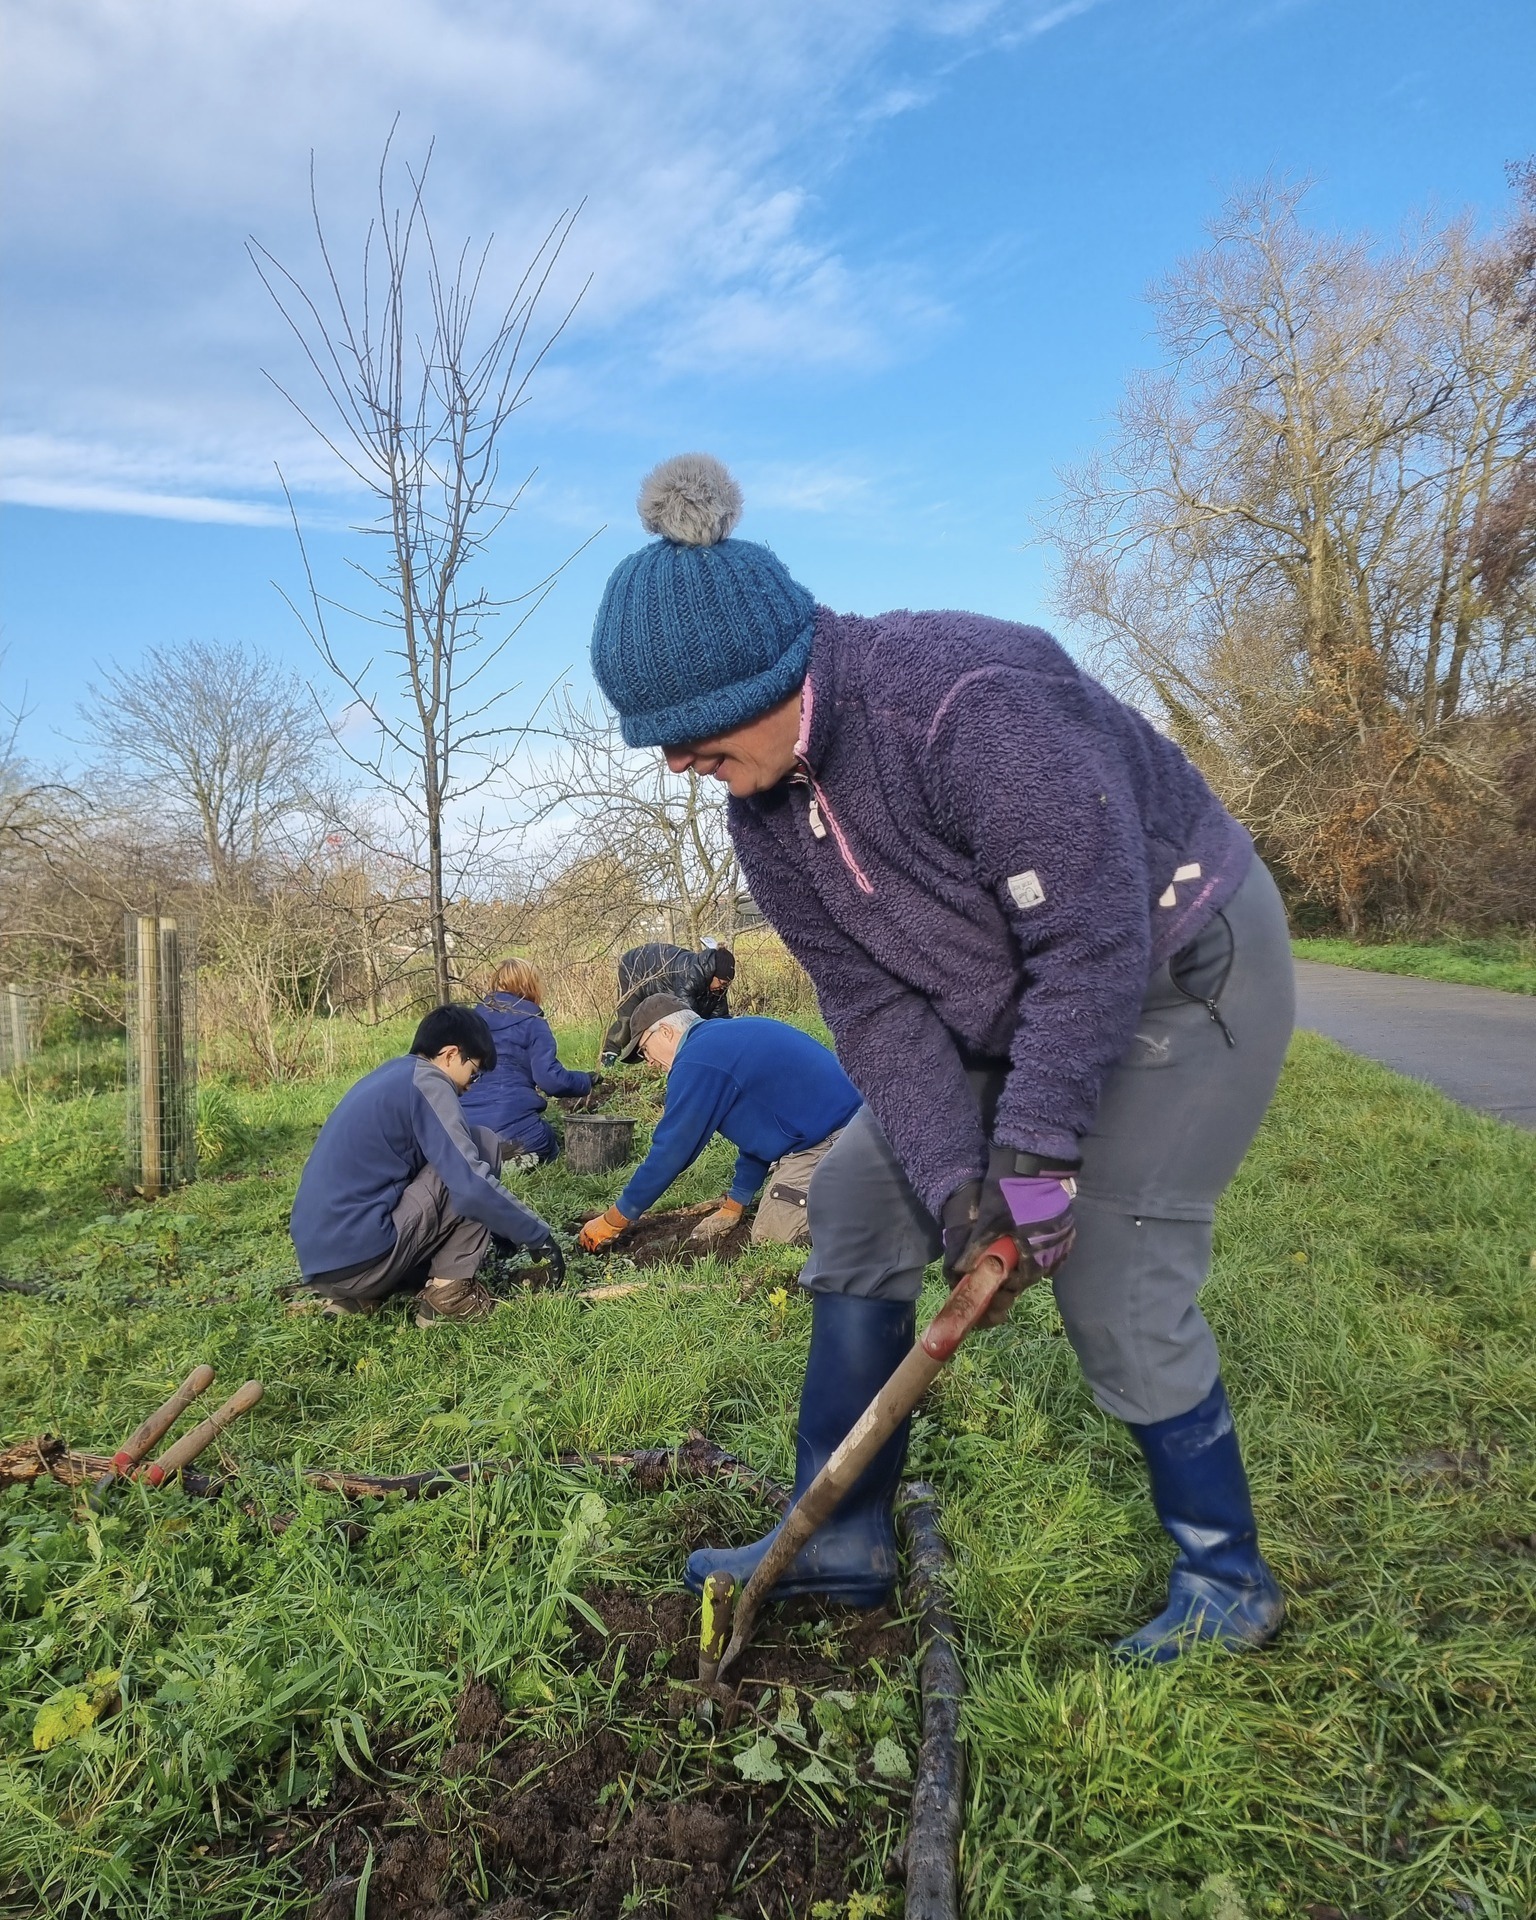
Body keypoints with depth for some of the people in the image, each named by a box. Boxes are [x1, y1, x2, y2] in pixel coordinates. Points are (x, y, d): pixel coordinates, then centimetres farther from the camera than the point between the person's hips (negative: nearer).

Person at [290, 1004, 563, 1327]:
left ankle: (356, 1294, 13)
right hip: (359, 1257, -9)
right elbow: (472, 1186, -16)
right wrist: (538, 1235, -4)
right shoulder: (425, 1082, -8)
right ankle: (449, 1293, -1)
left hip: (321, 1258, 9)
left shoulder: (391, 1075, 20)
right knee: (482, 1145, -1)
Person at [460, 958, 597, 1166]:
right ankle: (515, 1162, -11)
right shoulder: (532, 1023, -2)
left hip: (465, 1123, 5)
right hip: (513, 1123, -4)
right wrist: (586, 1081, 8)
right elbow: (551, 1078, -10)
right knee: (547, 1150, 25)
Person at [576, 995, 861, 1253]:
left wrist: (614, 1220, 2)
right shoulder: (729, 1035, 19)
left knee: (769, 1238, -5)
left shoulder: (698, 1062, -12)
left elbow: (671, 1151, -9)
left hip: (823, 1143, -9)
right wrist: (734, 1206, 27)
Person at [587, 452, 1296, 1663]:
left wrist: (1035, 1160, -24)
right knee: (857, 1202, 2)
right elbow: (873, 1003, -10)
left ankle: (1228, 1579, 20)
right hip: (1010, 1011, 8)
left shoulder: (969, 703, -33)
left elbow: (1094, 947, -30)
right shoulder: (764, 800, -8)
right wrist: (952, 1178, -20)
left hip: (1182, 973, -7)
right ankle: (844, 1542, 16)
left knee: (1114, 1284, -8)